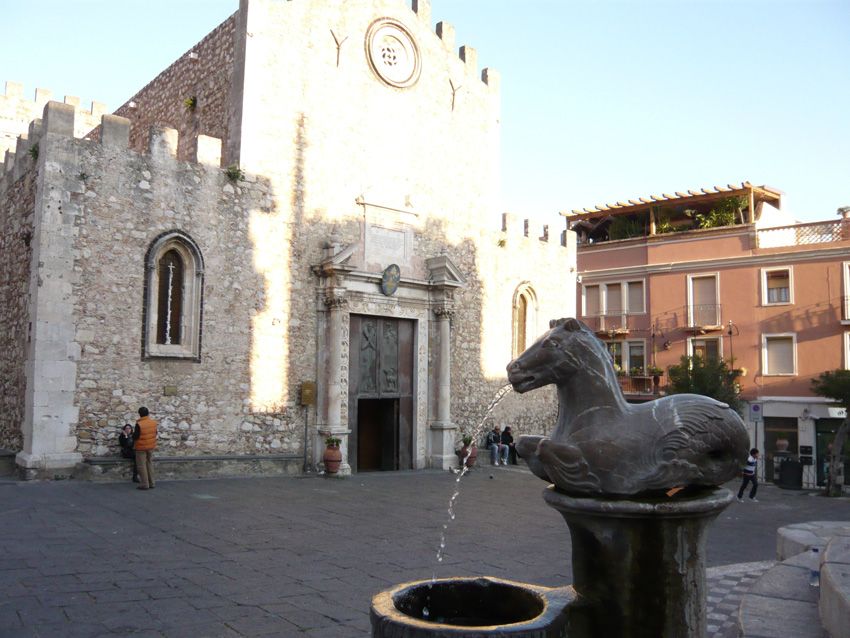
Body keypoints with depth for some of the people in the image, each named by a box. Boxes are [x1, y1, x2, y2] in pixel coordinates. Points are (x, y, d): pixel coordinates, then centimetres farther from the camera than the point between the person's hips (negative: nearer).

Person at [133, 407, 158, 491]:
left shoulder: (139, 424, -20)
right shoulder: (154, 423, -3)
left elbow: (135, 437, -16)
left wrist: (134, 433, 4)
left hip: (141, 447, -6)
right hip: (151, 446, 6)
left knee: (142, 465, 3)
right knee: (149, 463, 17)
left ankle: (144, 484, 2)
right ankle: (152, 483, 19)